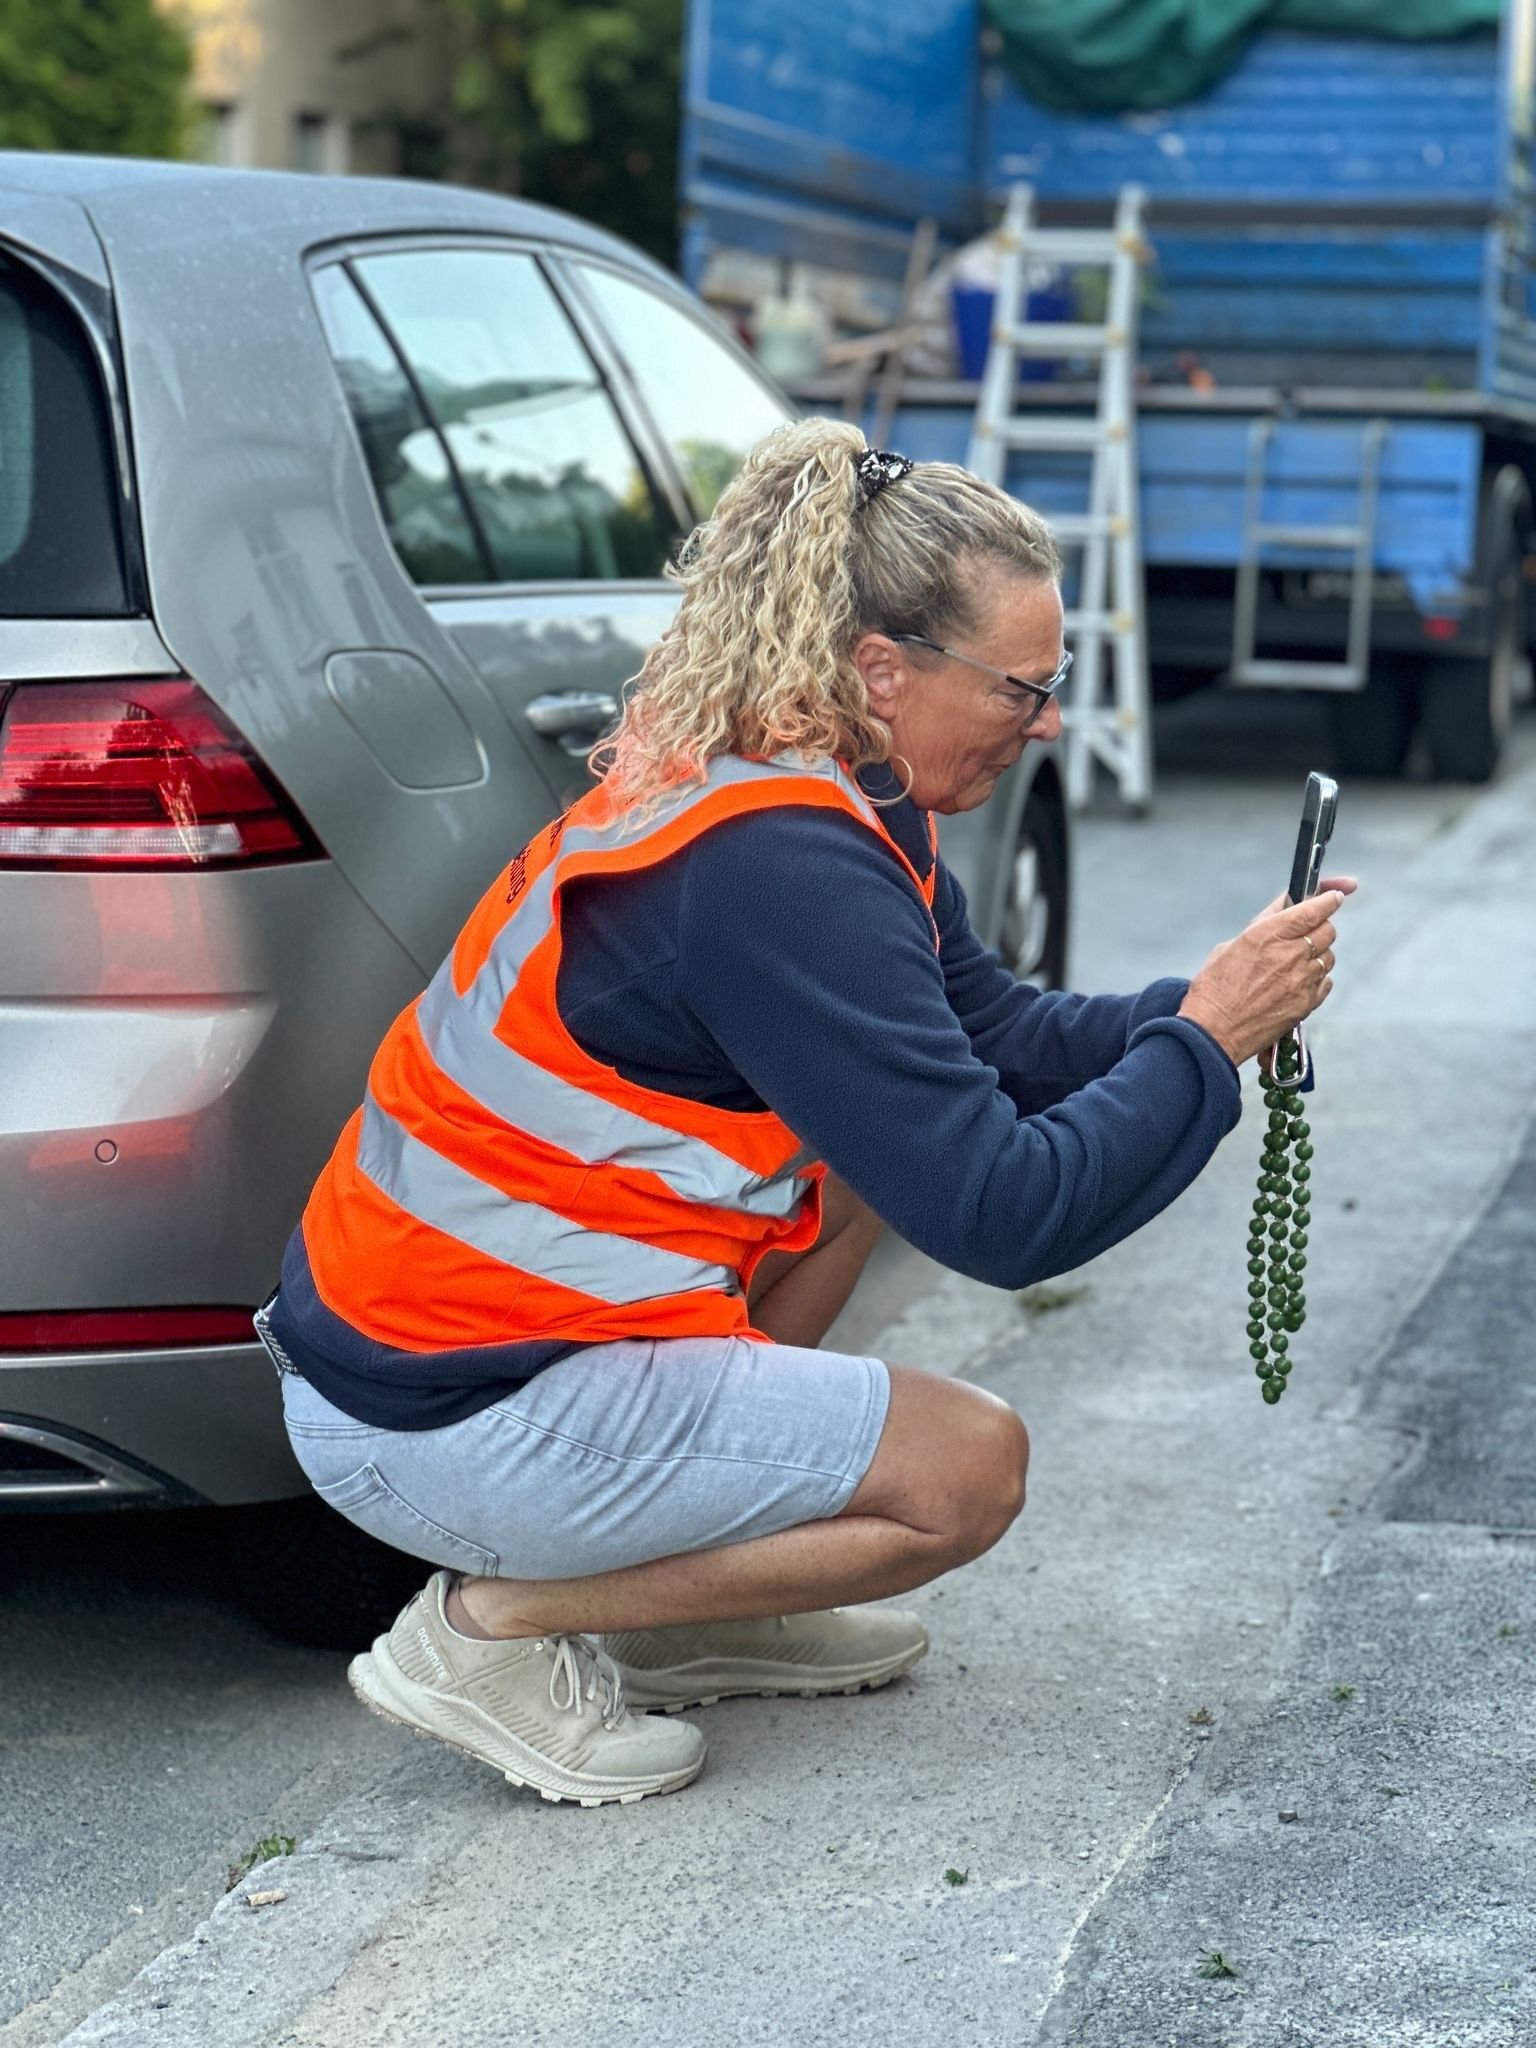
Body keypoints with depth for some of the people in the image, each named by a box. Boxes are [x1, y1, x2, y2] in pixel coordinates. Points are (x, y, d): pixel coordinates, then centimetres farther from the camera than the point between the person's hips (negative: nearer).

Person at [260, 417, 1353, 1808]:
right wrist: (1203, 1041, -14)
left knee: (884, 1131, 19)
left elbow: (992, 1032, 13)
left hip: (419, 1300, 10)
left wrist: (1202, 1004, -1)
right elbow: (1004, 1217, -25)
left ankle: (678, 1614, 19)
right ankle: (498, 1623, -1)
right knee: (968, 1468, -7)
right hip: (438, 1419, -10)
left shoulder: (821, 800, 5)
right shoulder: (779, 871, -25)